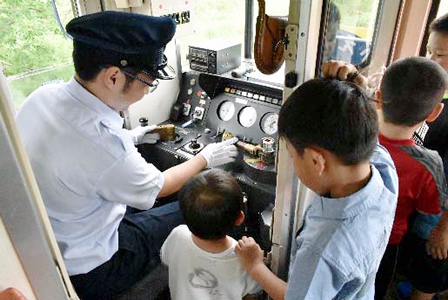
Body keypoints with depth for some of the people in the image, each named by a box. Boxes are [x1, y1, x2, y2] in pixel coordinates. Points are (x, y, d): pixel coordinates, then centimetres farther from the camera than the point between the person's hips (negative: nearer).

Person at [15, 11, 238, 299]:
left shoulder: (42, 95, -13)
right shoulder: (105, 146, -37)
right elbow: (157, 187, -17)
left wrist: (126, 139, 10)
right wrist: (206, 158, -1)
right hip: (86, 273, -7)